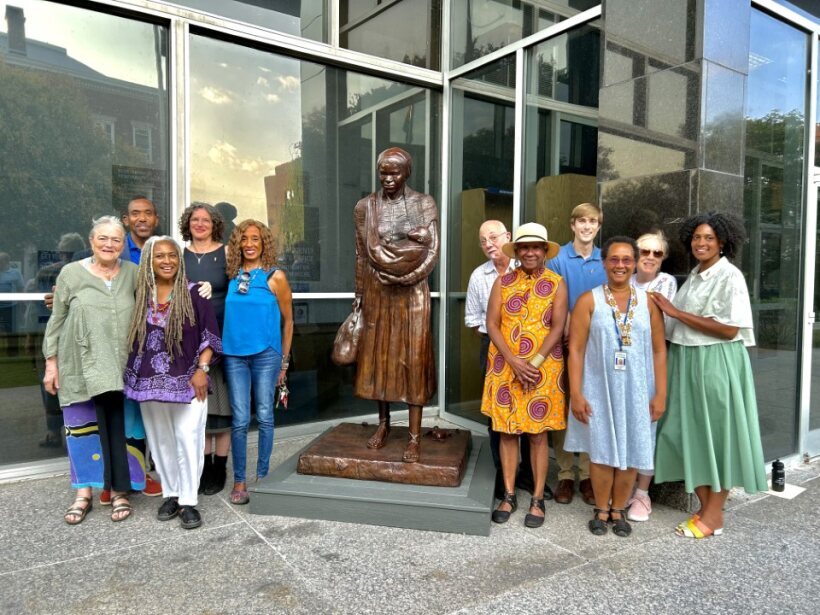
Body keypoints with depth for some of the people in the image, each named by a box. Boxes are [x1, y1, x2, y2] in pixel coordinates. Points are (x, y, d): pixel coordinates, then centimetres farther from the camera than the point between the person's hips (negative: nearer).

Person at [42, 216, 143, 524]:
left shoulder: (133, 273, 3)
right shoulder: (71, 273, 1)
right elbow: (56, 321, 4)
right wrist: (51, 362, 2)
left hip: (119, 368, 0)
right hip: (78, 367, 0)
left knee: (118, 429, 4)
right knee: (81, 428, 7)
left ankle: (119, 491, 17)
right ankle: (84, 493, 20)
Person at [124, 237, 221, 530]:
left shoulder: (193, 294, -5)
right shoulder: (139, 295, 4)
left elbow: (210, 335, -4)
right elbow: (132, 336, 14)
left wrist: (202, 369, -10)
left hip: (187, 380, -3)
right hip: (150, 381, 4)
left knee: (188, 439, -3)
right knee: (160, 440, 12)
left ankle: (188, 501, 8)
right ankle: (170, 494, 26)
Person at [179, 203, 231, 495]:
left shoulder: (227, 253, 1)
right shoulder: (180, 256, 10)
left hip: (222, 336, -3)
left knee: (221, 402, 3)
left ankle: (219, 468, 14)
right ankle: (204, 465, 19)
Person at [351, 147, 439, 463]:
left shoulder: (424, 203, -2)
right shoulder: (365, 206, 2)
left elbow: (432, 251, -6)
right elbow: (362, 254, 5)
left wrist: (403, 277, -13)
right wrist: (360, 294, 5)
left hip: (412, 292, -2)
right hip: (377, 292, 2)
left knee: (413, 359, 0)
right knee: (379, 355, 10)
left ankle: (414, 436, 6)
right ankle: (383, 423, 27)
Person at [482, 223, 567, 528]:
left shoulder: (557, 284, 0)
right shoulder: (503, 282, 4)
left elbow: (558, 328, -5)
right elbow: (492, 324, -2)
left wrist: (535, 362, -15)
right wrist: (514, 362, -12)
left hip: (543, 368, -1)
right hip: (505, 366, 2)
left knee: (538, 433, 5)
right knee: (507, 431, 7)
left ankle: (537, 499, 17)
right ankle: (509, 495, 20)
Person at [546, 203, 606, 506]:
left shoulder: (606, 262, 6)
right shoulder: (558, 259, 1)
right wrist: (567, 323, -15)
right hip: (564, 342, -1)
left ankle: (588, 475, 19)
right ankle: (565, 475, 15)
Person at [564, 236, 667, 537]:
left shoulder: (648, 302, 3)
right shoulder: (589, 300, -3)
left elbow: (659, 350, 4)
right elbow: (576, 349, -6)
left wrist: (660, 393, -1)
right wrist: (576, 393, -10)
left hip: (637, 391, 2)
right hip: (599, 389, -2)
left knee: (630, 452, 9)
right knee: (601, 451, 7)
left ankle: (619, 510, 27)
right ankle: (601, 510, 25)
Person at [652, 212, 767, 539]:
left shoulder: (730, 276, -8)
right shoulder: (693, 276, 13)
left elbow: (729, 329, -17)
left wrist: (676, 313, -15)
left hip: (716, 362, -7)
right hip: (687, 361, 7)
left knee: (717, 434, 3)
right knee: (690, 433, 9)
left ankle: (714, 514, 14)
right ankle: (705, 506, 23)